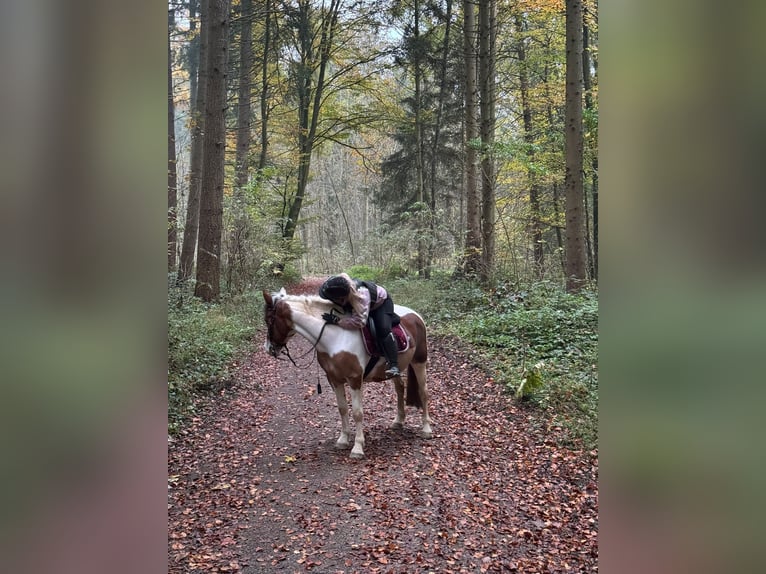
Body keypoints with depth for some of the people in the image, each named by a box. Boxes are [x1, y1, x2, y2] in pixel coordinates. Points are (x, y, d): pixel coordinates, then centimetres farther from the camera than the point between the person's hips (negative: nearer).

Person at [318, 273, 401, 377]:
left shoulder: (361, 294, -48)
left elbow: (359, 321, -53)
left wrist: (337, 320, -55)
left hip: (381, 301, -7)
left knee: (383, 329, -28)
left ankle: (394, 365, -29)